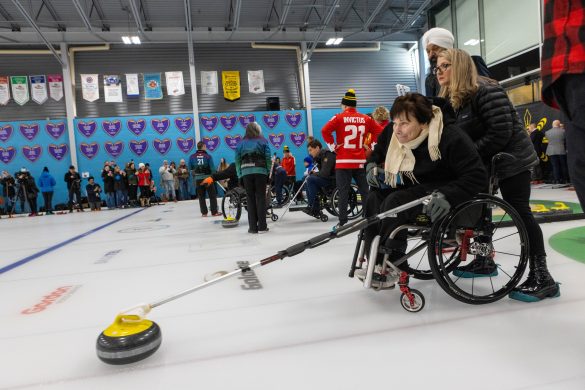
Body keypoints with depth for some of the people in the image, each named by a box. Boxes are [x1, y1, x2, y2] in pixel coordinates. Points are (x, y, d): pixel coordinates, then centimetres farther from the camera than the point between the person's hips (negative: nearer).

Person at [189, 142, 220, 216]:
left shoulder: (192, 157, 2)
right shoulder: (208, 156, -7)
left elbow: (190, 168, 6)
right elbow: (212, 168, -7)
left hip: (198, 179, 3)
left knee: (201, 196, 10)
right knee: (212, 195, 5)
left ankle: (204, 212, 11)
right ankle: (214, 212, 5)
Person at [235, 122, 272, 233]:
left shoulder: (241, 143, 12)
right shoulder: (263, 141, 7)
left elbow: (237, 161, 7)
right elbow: (268, 158, -1)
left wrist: (240, 176, 8)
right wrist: (269, 173, 2)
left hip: (246, 173, 2)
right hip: (260, 172, -2)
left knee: (250, 199, 5)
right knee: (261, 198, 1)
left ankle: (253, 227, 7)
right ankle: (262, 226, 2)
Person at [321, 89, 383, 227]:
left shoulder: (339, 118, -4)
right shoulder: (366, 118, 6)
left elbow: (325, 130, -13)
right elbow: (379, 131, 8)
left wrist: (332, 145, -4)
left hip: (343, 161, -3)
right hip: (360, 161, 3)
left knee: (343, 192, 1)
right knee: (365, 190, 13)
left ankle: (343, 221, 1)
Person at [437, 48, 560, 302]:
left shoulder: (486, 92, -21)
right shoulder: (451, 98, 6)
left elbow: (501, 133, -28)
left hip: (510, 160, -9)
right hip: (481, 164, 10)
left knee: (520, 213, -11)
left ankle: (542, 278, -4)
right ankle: (484, 261, 30)